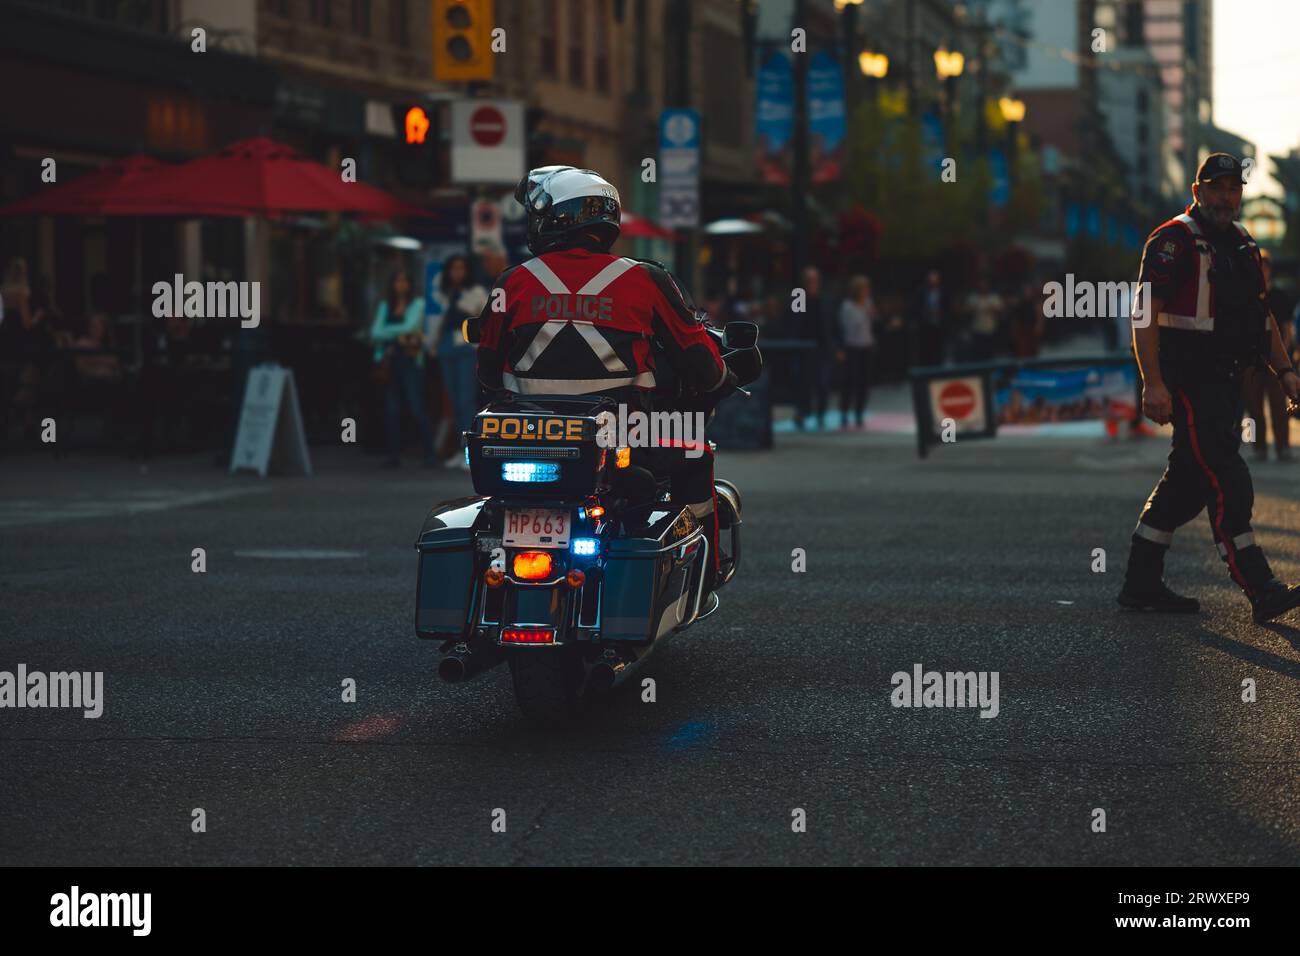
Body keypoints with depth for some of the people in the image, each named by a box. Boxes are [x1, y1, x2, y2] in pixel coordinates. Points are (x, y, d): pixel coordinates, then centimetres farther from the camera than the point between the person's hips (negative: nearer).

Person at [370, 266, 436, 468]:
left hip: (410, 360, -4)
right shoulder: (385, 306, 16)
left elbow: (409, 326, -9)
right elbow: (376, 333, 8)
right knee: (391, 409, 0)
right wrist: (396, 334, -5)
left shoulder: (417, 304, 3)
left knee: (416, 407, -10)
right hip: (390, 360, 4)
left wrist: (387, 331, 1)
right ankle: (393, 454, 4)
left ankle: (429, 453, -6)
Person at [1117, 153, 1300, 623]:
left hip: (1225, 379, 9)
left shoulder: (1242, 244, 17)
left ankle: (1141, 584, 19)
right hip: (1187, 379, -9)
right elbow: (1144, 313, -17)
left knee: (1189, 479, 12)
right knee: (1227, 481, -12)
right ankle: (1261, 592, -14)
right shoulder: (1173, 240, -10)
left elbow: (1260, 315, 25)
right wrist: (1154, 384, -24)